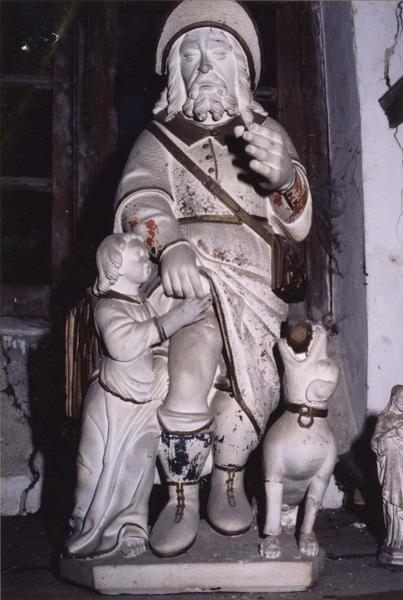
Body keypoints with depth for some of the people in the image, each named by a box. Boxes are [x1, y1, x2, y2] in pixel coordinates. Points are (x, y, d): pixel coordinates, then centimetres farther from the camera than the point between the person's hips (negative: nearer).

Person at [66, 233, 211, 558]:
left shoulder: (146, 303, 9)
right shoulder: (109, 307, -17)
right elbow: (123, 343, -37)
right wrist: (173, 320, -35)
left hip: (146, 403, 7)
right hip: (115, 401, -7)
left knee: (138, 468, 13)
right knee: (105, 470, 2)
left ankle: (130, 529, 26)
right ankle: (91, 534, 17)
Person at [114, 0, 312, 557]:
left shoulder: (268, 133, 17)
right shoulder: (160, 137, 13)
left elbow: (297, 225, 8)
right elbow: (140, 197, -8)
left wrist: (285, 176, -18)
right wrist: (170, 246, -32)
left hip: (254, 283, 2)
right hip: (188, 281, -1)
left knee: (254, 380, -23)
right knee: (187, 374, -28)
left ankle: (228, 481, 2)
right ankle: (182, 497, -11)